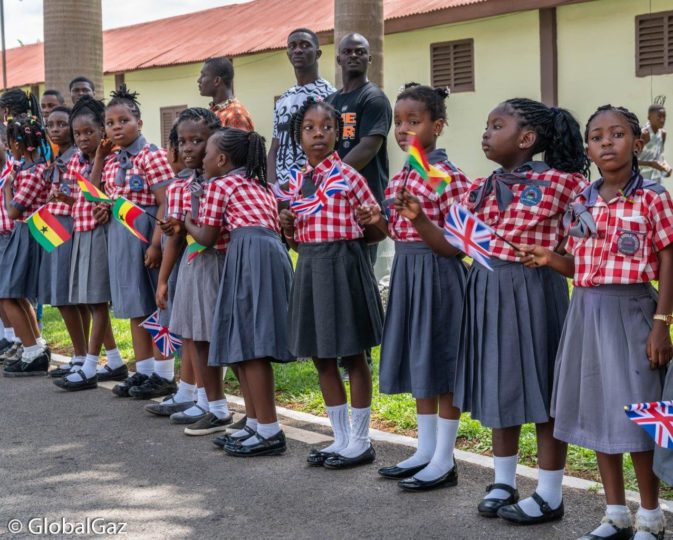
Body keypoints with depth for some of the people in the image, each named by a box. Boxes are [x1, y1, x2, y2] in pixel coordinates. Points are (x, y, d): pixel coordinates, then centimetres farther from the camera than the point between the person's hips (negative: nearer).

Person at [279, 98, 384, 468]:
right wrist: (288, 228, -5)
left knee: (352, 355, 3)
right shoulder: (298, 182, 10)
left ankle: (360, 441, 14)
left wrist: (354, 230, -22)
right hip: (310, 267, 7)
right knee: (322, 357, 12)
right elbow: (297, 241, 15)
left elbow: (377, 230, -4)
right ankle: (340, 438, 24)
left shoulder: (347, 176, -7)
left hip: (342, 265, -7)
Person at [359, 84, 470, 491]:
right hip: (406, 271, 8)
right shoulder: (400, 179, 10)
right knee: (418, 364, 14)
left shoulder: (449, 176, -13)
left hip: (438, 274, -8)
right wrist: (380, 223, -1)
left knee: (441, 367, 0)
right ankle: (426, 451, 26)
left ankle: (444, 461, 10)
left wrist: (422, 220, -28)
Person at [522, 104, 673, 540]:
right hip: (587, 312, 6)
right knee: (597, 413, 11)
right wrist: (550, 260, -5)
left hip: (631, 310, -6)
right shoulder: (582, 203, 8)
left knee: (637, 417, 0)